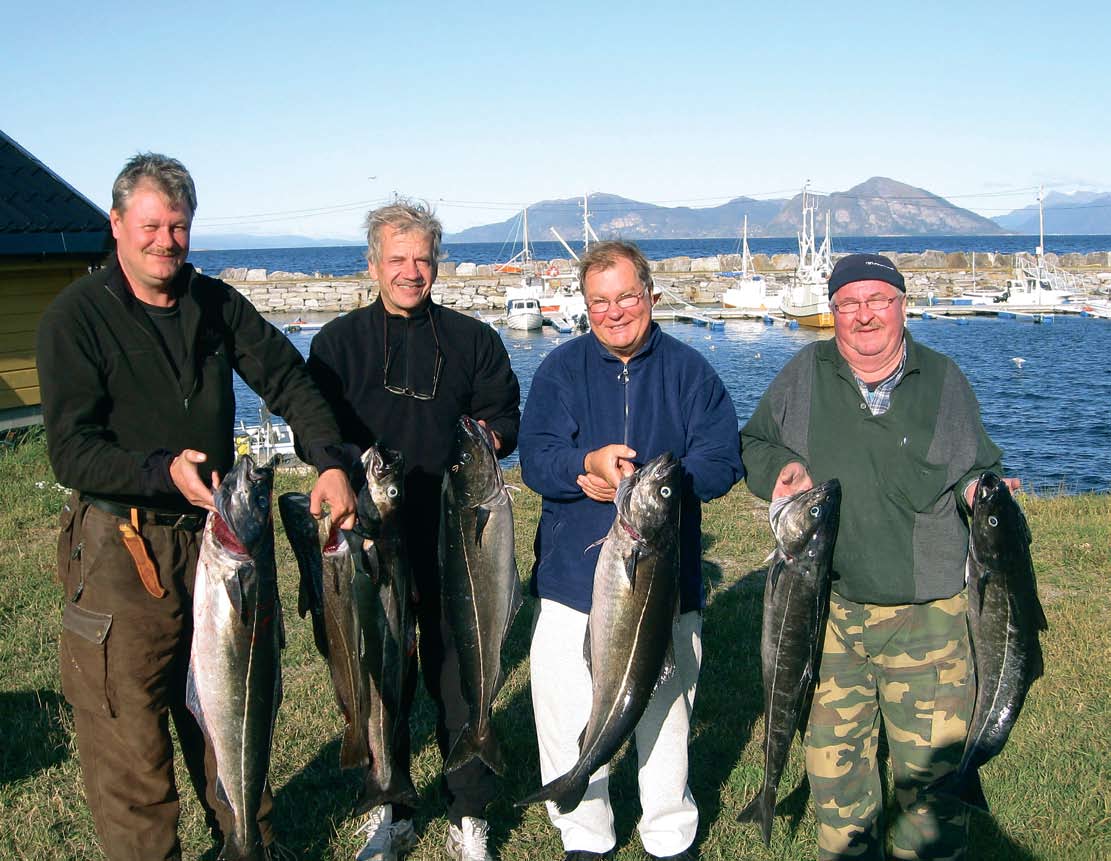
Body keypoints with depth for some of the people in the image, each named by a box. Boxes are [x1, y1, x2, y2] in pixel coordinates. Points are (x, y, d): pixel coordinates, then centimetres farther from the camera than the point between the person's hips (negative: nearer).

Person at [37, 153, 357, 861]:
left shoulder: (218, 304, 7)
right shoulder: (76, 316, -8)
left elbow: (289, 380, 5)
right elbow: (71, 451, -14)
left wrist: (330, 463, -11)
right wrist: (165, 471, -30)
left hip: (214, 536, 5)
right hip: (120, 546, -5)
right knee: (130, 733, 1)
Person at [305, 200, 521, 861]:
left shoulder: (473, 339, 8)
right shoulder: (338, 342, 7)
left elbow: (507, 417, 9)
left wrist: (485, 437, -14)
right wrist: (353, 460, -17)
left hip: (455, 535, 0)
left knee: (458, 673, 4)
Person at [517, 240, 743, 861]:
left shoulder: (690, 371, 1)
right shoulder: (561, 369, 2)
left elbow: (722, 462, -7)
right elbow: (535, 460, -9)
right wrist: (589, 466, -30)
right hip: (574, 579, 0)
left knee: (666, 718, 13)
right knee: (568, 723, 5)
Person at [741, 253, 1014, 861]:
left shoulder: (945, 380, 4)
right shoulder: (805, 373, 4)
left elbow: (978, 468, 15)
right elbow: (753, 443, 13)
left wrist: (979, 490, -7)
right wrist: (780, 467, -9)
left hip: (926, 614, -1)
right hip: (824, 608, 1)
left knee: (931, 765, 2)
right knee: (832, 756, 13)